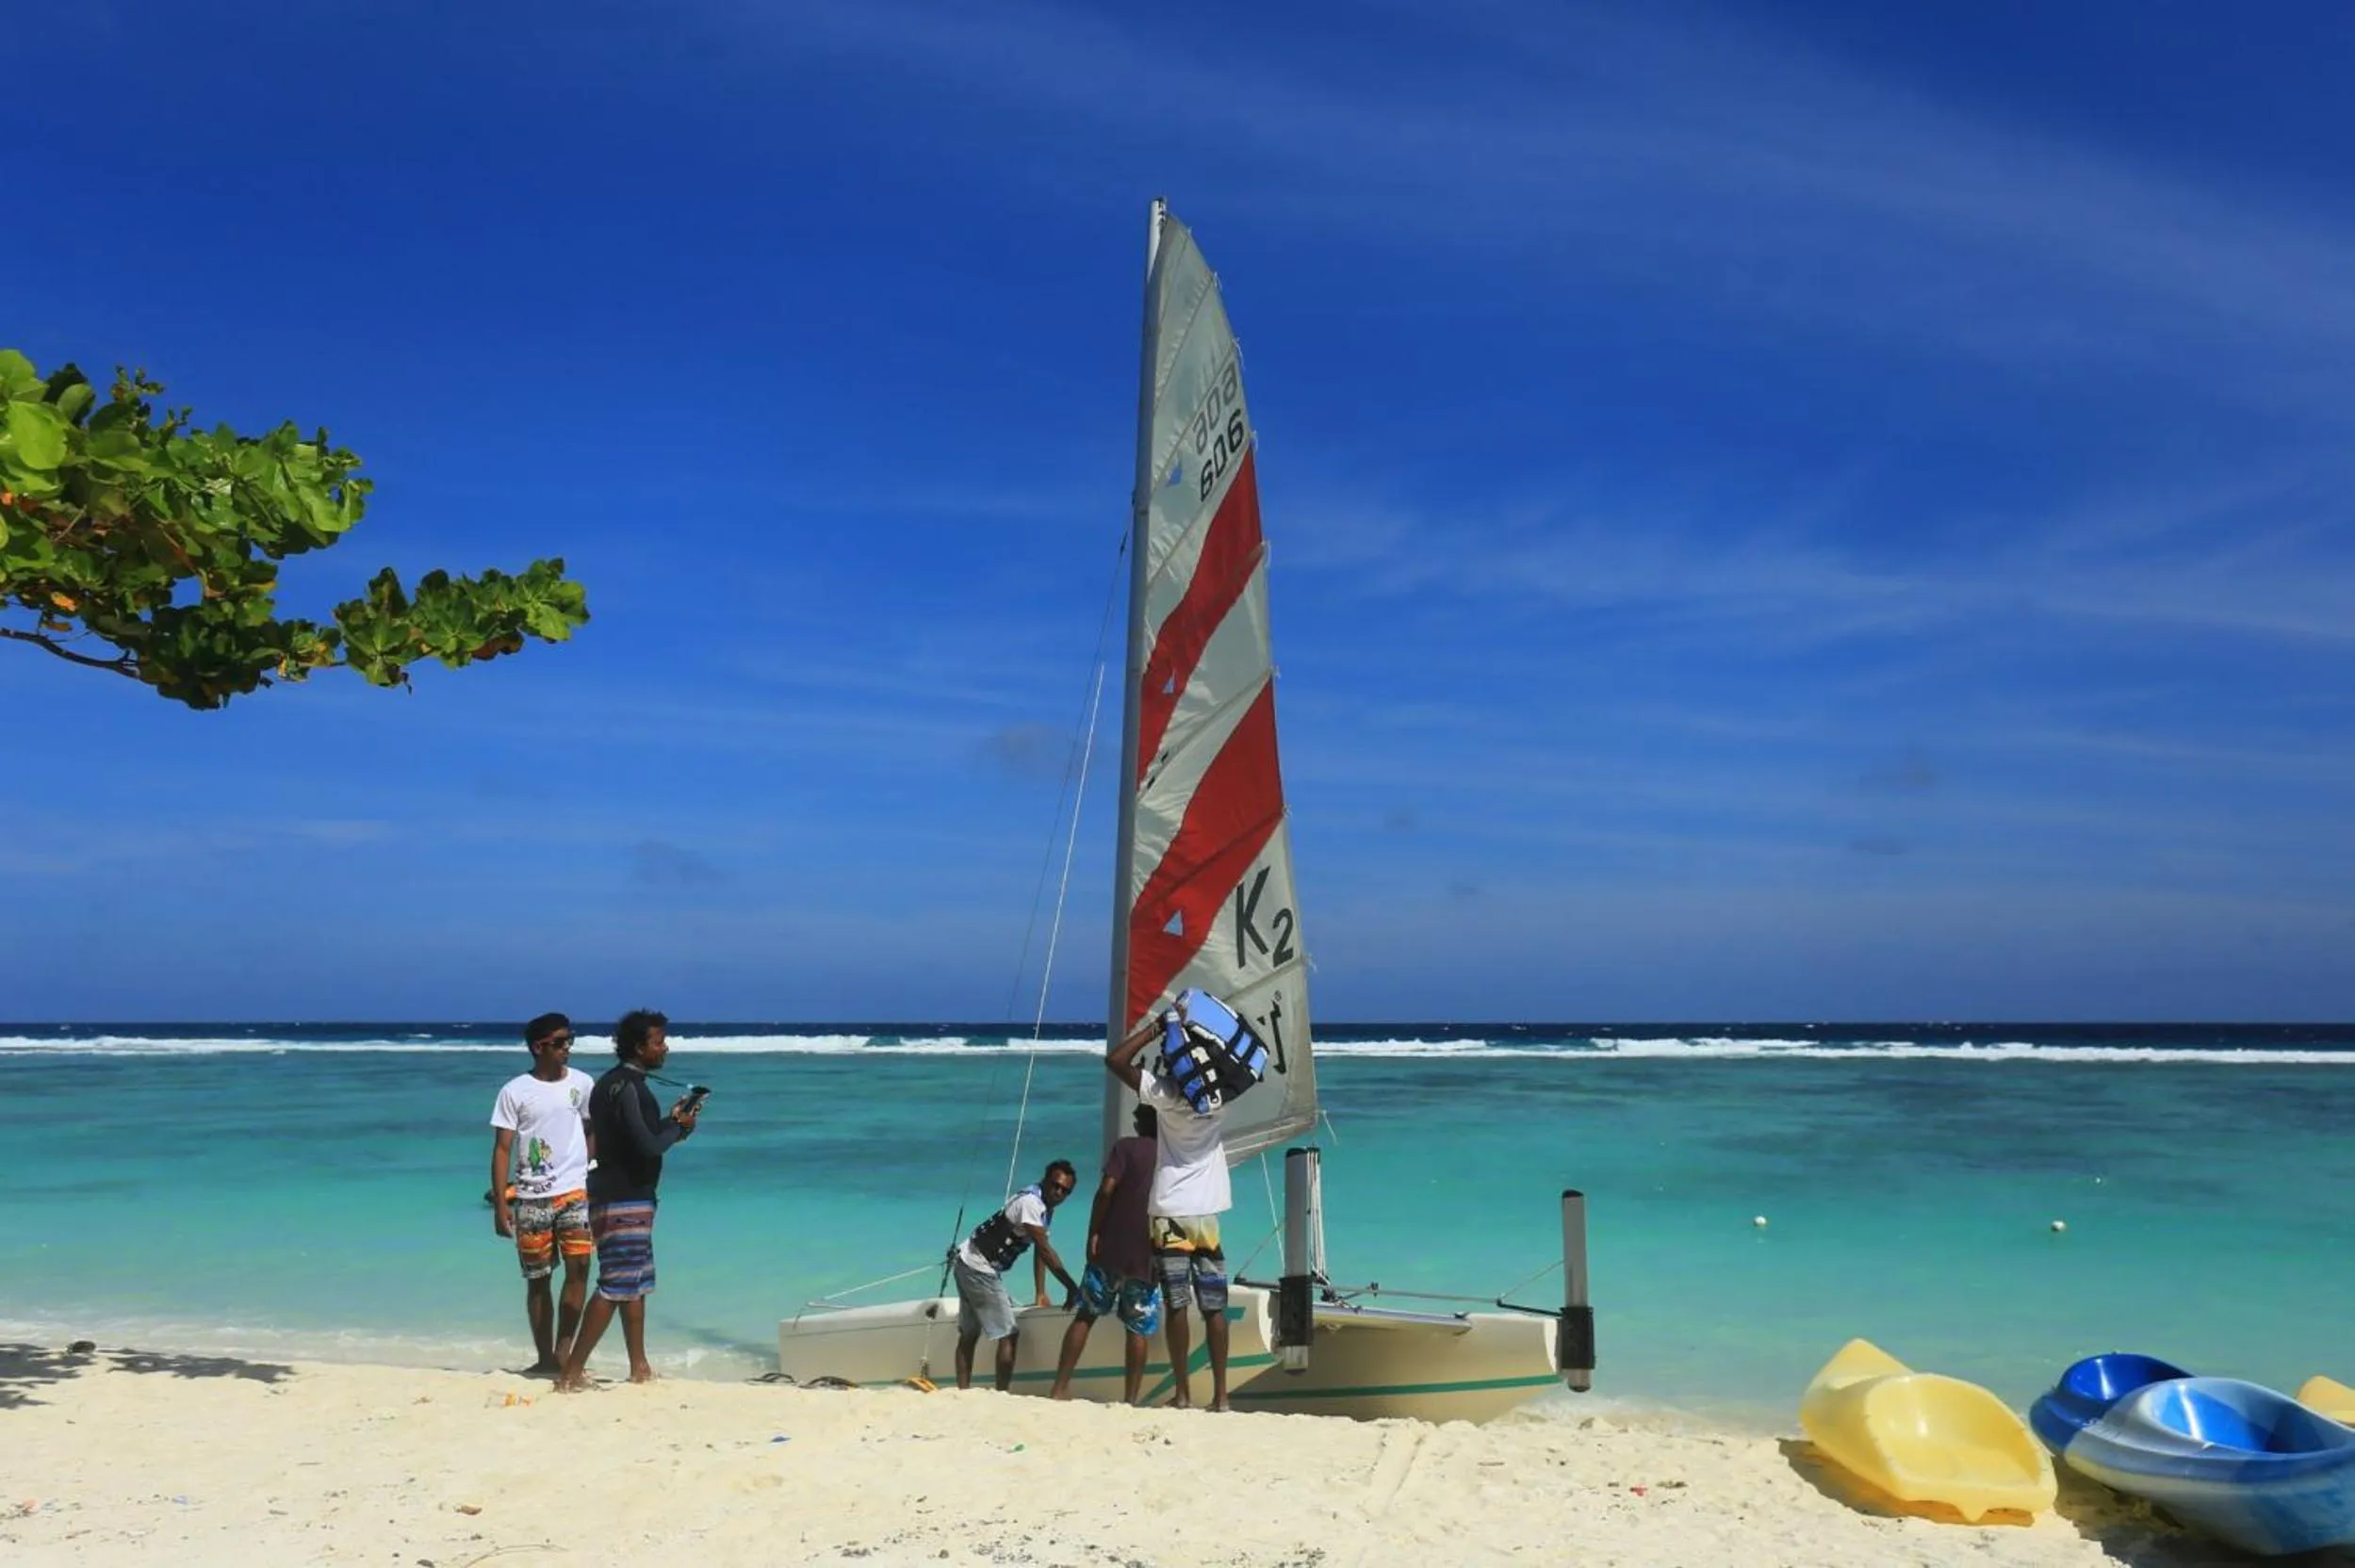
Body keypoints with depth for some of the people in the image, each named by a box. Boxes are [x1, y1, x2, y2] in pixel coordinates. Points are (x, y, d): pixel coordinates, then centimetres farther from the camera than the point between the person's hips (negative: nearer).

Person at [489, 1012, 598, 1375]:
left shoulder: (583, 1083, 5)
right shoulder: (515, 1091, -3)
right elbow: (502, 1149, -3)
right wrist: (499, 1203, -7)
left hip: (576, 1192, 1)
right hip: (531, 1198, -1)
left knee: (579, 1267, -13)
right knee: (538, 1279, 6)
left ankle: (562, 1352, -6)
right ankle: (545, 1357, 17)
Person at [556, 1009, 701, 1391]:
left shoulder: (619, 1084, 14)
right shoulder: (626, 1087, -17)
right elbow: (648, 1146, -24)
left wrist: (672, 1119, 9)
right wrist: (678, 1127, -7)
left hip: (627, 1199, 11)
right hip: (623, 1202, -11)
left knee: (636, 1284, 14)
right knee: (615, 1287, -9)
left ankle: (639, 1368, 20)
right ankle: (572, 1371, -6)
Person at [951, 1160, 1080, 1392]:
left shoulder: (1045, 1207, 9)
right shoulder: (1030, 1202, -22)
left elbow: (1040, 1252, 12)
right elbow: (1045, 1250, -25)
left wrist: (1041, 1293, 8)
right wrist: (1073, 1288, -24)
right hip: (978, 1267, -10)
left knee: (969, 1334, 14)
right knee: (1008, 1335, -7)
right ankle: (1001, 1397, -4)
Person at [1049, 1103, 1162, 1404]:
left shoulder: (1127, 1147, 1)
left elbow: (1106, 1189, -10)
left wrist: (1093, 1232, -6)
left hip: (1111, 1248, -1)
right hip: (1147, 1257, 1)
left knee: (1085, 1316, 7)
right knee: (1137, 1330, 5)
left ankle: (1060, 1389, 5)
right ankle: (1130, 1400, 4)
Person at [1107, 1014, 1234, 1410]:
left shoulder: (1167, 1094, -11)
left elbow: (1115, 1060, -7)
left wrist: (1157, 1027, -5)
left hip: (1170, 1214, -3)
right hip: (1207, 1214, 3)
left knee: (1176, 1306, 0)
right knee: (1214, 1307, 5)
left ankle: (1183, 1393, 2)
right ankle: (1220, 1394, 6)